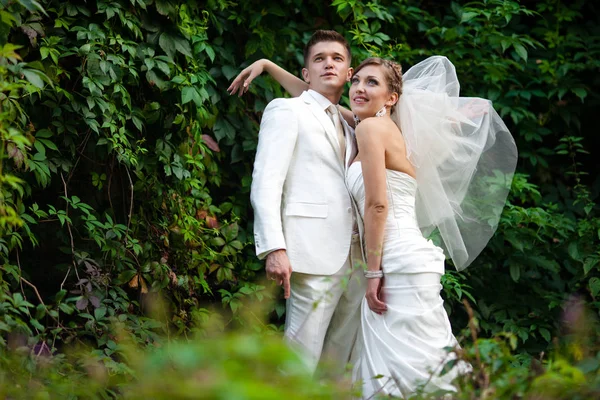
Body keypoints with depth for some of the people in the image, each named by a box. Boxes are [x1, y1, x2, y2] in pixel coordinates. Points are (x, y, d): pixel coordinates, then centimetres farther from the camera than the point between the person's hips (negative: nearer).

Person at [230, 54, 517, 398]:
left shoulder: (372, 127, -6)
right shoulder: (382, 126, 19)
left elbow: (377, 205, -13)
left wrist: (373, 271, -11)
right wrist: (268, 66, 31)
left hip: (401, 264, -9)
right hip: (401, 262, 9)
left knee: (408, 369, -10)